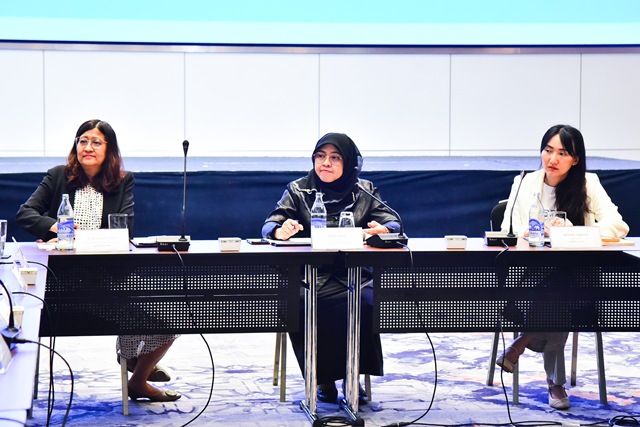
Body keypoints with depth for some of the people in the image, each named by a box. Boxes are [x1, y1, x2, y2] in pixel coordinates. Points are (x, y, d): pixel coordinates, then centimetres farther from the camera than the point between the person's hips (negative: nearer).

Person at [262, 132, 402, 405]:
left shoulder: (364, 191, 16)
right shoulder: (298, 190, 13)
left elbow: (392, 222, 3)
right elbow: (270, 225, 2)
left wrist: (384, 229, -22)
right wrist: (281, 231, -24)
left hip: (354, 272, 1)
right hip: (311, 273, 0)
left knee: (366, 300, -32)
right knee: (300, 302, -33)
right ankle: (323, 378, -13)